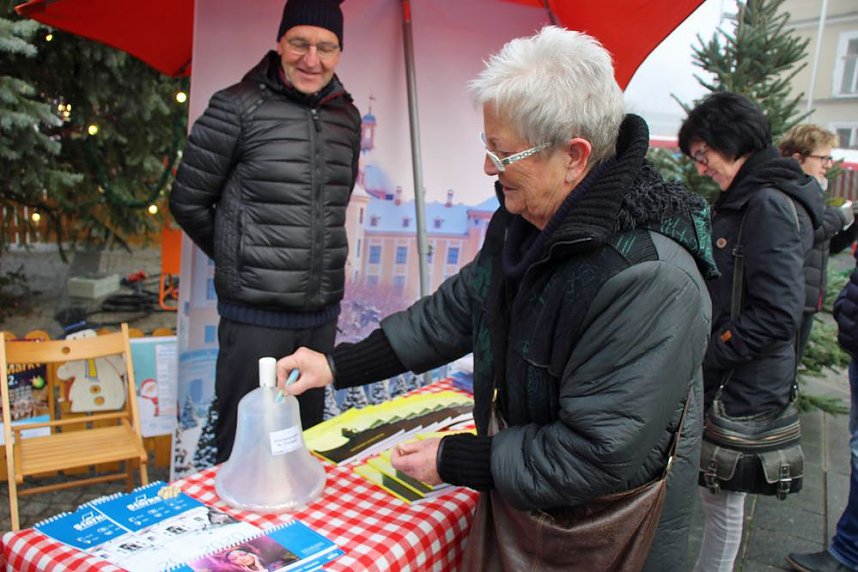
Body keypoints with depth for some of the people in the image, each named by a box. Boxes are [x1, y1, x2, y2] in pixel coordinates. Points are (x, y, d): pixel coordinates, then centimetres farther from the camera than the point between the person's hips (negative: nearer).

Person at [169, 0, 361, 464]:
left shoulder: (347, 117, 8)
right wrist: (236, 259, 8)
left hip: (322, 313, 5)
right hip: (256, 316, -5)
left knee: (308, 438, 19)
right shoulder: (238, 107, -9)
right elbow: (188, 203, -3)